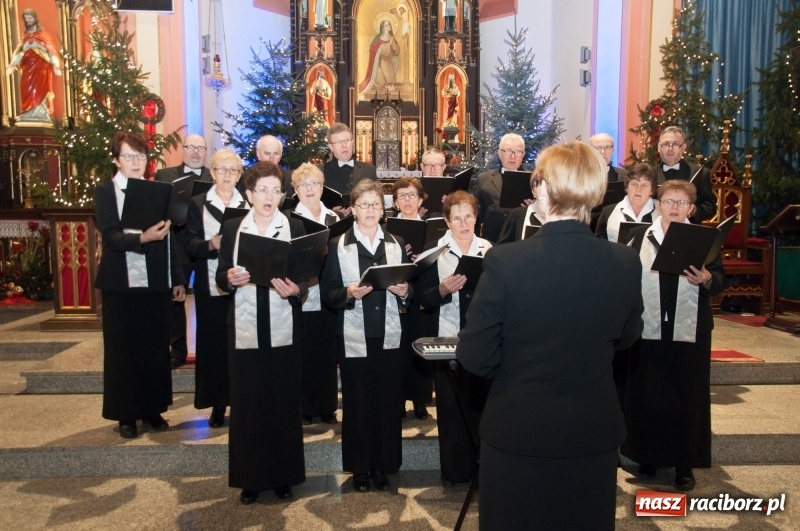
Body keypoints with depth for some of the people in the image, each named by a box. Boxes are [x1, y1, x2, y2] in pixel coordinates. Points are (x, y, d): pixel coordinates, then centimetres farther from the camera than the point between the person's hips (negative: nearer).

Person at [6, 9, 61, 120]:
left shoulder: (43, 35, 4)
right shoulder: (25, 37, 18)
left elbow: (51, 50, -4)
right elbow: (19, 51, 13)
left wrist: (55, 66, -16)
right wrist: (12, 65, 2)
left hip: (41, 66, -5)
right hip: (28, 67, 5)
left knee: (40, 89, -11)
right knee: (27, 89, -1)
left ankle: (40, 112, -9)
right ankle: (30, 112, 2)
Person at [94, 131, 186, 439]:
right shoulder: (105, 192, 0)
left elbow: (169, 238, 10)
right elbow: (111, 237, -12)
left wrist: (177, 279, 7)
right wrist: (142, 238, -30)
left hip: (156, 283, 3)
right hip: (122, 284, -3)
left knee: (156, 349, 9)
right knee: (123, 351, 6)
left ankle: (153, 409, 23)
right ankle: (126, 415, 18)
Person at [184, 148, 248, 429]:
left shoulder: (249, 205, 9)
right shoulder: (198, 204, 7)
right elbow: (190, 245, -1)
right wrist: (210, 244, -20)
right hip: (210, 286, 0)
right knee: (213, 342, 3)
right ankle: (217, 403, 15)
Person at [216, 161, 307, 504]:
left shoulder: (295, 228, 3)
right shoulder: (232, 228, 6)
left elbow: (306, 277, -1)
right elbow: (221, 276, 6)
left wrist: (295, 290, -22)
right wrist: (229, 279, -16)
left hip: (284, 329, -1)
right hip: (245, 329, 1)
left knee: (284, 402, 6)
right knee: (246, 403, 6)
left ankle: (283, 475, 22)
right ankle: (250, 477, 22)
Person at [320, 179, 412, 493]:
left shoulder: (397, 244, 10)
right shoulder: (338, 245, 2)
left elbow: (409, 291, 11)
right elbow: (327, 293, -3)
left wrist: (405, 292, -10)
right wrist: (348, 293, -21)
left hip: (389, 336, 2)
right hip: (354, 337, -2)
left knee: (388, 402, 6)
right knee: (357, 404, 6)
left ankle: (382, 465, 22)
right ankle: (359, 468, 22)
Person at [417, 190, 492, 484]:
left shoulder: (489, 250, 6)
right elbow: (423, 298, -4)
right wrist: (443, 289, -23)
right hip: (446, 339, -1)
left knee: (481, 402, 7)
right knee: (450, 407, 4)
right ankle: (455, 469, 19)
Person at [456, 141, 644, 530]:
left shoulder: (505, 261, -22)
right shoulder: (626, 262, -10)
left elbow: (474, 358, -16)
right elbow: (625, 338, 7)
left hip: (518, 430, -3)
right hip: (594, 431, 3)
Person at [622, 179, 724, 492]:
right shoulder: (640, 236, 5)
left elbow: (719, 277, -3)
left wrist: (707, 280, -25)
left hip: (689, 331, 0)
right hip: (649, 328, 1)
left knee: (687, 396, 5)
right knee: (646, 395, 7)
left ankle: (685, 464, 17)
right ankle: (648, 456, 24)